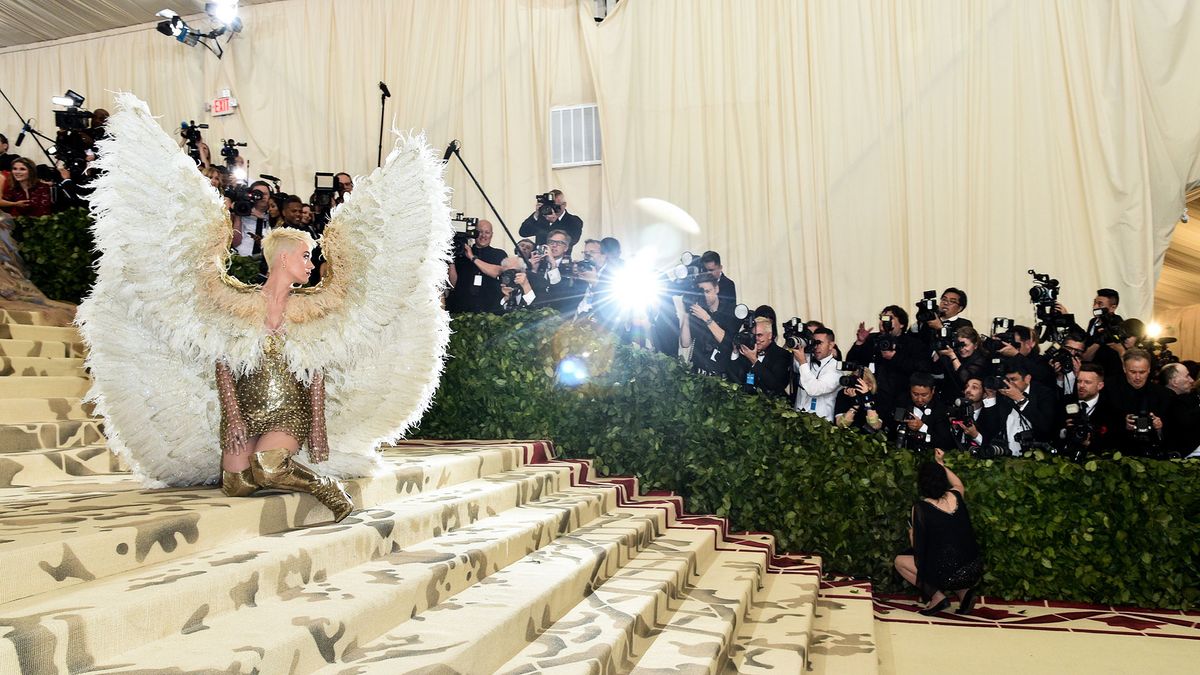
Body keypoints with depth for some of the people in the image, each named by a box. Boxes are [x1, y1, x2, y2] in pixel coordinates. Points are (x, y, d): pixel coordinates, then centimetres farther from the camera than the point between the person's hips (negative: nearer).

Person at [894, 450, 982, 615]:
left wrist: (911, 531, 16)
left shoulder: (920, 507, -12)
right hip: (974, 571, 6)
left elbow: (916, 545, -3)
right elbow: (960, 485, 30)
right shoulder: (956, 496, 2)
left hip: (947, 576, -5)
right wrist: (940, 464, 35)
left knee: (900, 561, 16)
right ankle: (963, 591, 13)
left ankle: (938, 596, 4)